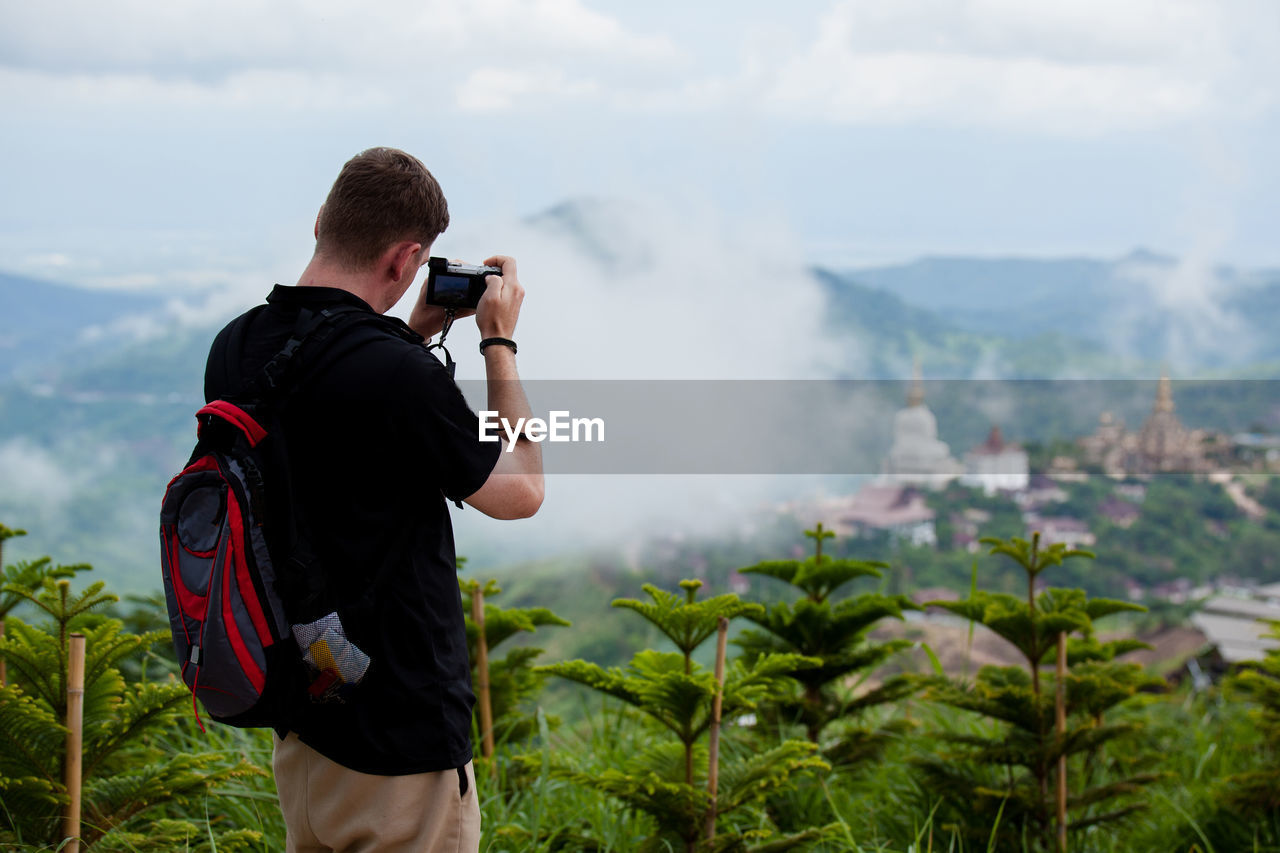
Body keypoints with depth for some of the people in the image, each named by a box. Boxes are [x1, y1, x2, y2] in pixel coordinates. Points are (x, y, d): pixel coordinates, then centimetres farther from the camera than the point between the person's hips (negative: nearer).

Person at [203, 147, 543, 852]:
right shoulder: (395, 373, -25)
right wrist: (500, 341, 1)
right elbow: (519, 492, -8)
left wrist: (418, 330, 17)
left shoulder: (235, 350, -1)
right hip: (397, 730, -8)